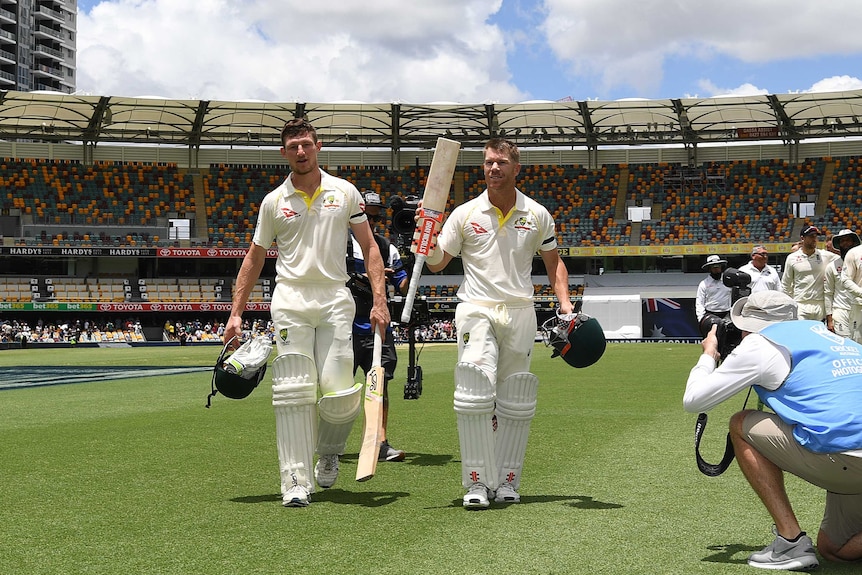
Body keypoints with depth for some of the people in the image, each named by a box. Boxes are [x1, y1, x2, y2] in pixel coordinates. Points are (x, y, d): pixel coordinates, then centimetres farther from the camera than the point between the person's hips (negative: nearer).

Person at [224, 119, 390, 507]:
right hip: (290, 299, 0)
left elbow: (369, 247, 9)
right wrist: (236, 313, 7)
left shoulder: (345, 192, 8)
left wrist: (379, 300, -3)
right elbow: (254, 259, 14)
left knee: (338, 391, -8)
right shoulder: (274, 201, 9)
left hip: (335, 297, 0)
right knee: (293, 392, -6)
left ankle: (329, 450, 24)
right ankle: (296, 482, -1)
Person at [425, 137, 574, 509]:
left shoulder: (537, 215, 8)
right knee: (475, 394, -16)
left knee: (515, 402, 4)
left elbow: (553, 263, 17)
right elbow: (436, 263, 6)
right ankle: (477, 482, -10)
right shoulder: (465, 214, 4)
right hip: (476, 310, -2)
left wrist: (565, 305, 4)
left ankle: (507, 481, 13)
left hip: (520, 312, 2)